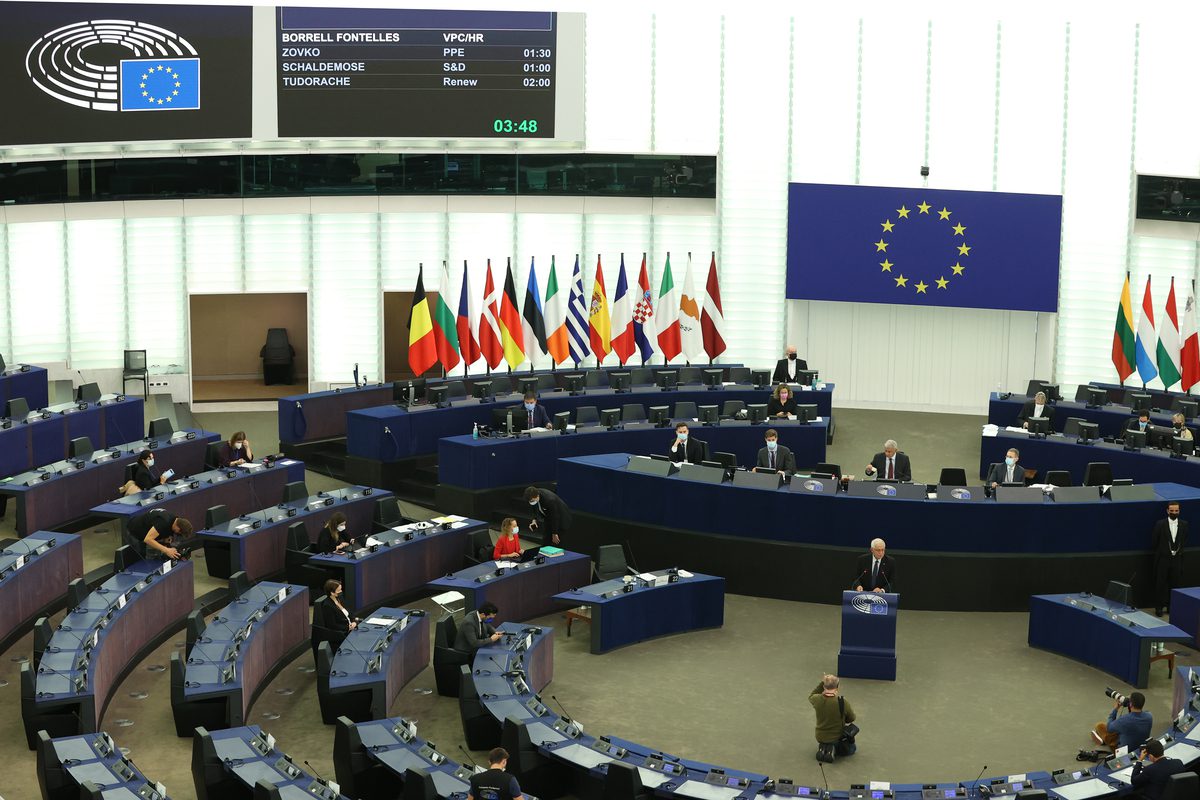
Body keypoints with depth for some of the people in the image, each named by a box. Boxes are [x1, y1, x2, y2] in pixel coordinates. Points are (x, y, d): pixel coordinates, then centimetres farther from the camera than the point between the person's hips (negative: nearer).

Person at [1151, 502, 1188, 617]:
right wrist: (1159, 553, 3)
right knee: (1160, 584, 2)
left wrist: (1178, 551, 4)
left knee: (1175, 584, 6)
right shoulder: (1160, 524, -8)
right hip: (1163, 559, -2)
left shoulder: (1184, 524, 1)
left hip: (1177, 559, 2)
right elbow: (1153, 542, -1)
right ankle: (1159, 607, 10)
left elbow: (1184, 541, 11)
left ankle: (1172, 606, 17)